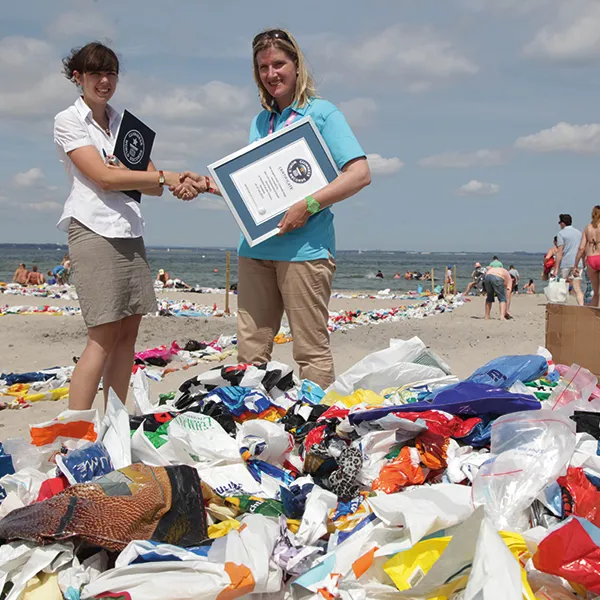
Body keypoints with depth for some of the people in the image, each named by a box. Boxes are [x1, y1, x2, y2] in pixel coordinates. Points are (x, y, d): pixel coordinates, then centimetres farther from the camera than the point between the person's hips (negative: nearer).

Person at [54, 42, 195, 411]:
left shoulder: (124, 124, 19)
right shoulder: (69, 121, 1)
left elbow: (153, 188, 9)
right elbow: (104, 177, -12)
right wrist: (165, 177, -12)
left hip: (130, 233, 7)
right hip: (94, 231, -6)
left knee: (129, 332, 4)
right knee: (104, 335, -10)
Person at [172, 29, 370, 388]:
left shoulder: (321, 113, 0)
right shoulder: (260, 122, 20)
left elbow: (361, 174, -9)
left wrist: (309, 205, -18)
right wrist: (206, 183, 11)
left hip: (305, 247, -6)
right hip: (256, 247, 6)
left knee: (312, 351, -4)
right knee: (250, 351, 6)